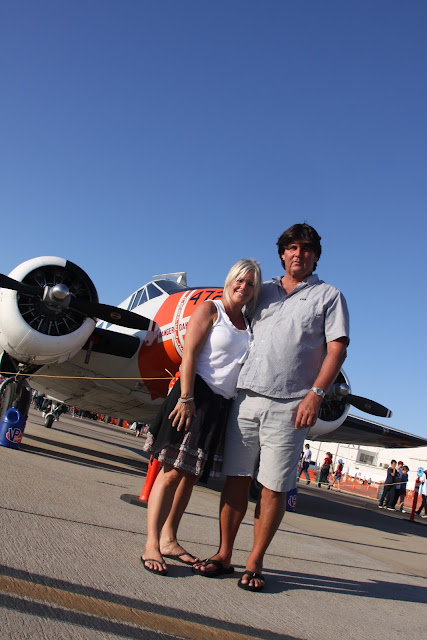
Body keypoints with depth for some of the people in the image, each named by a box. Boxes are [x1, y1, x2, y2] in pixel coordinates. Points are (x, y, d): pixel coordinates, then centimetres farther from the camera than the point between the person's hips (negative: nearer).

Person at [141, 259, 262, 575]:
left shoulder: (249, 324, 17)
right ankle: (152, 544, -2)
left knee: (191, 474, 10)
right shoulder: (210, 309, -1)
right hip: (197, 394, -6)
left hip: (223, 405, 7)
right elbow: (189, 354, -10)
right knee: (173, 471, -7)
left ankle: (169, 539, 19)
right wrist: (186, 398, -18)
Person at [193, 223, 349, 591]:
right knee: (236, 478, 5)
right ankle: (224, 555, 15)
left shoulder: (328, 296, 7)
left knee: (274, 487, 0)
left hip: (289, 406, -3)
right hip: (247, 396, 3)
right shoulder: (263, 292, 17)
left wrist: (316, 394, -13)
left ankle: (255, 563, 13)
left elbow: (337, 348, -1)